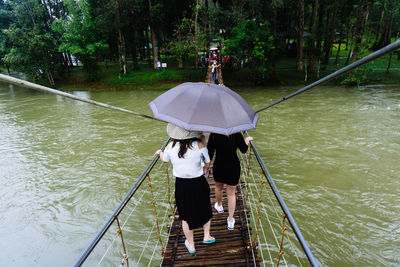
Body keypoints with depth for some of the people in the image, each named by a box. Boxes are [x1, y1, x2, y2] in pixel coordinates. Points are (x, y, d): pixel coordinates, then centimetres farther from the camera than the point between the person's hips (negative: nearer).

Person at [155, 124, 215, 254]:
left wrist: (160, 152, 31)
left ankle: (191, 246, 38)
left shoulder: (171, 146, -9)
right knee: (205, 209, 27)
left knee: (186, 216, 20)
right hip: (199, 183, -1)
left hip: (181, 185, 2)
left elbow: (164, 159, 11)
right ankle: (206, 236, 43)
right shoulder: (199, 145, -17)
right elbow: (207, 163, -6)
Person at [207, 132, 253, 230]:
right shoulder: (236, 134, -18)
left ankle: (219, 206, 55)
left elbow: (209, 152, -7)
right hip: (233, 167, -1)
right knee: (231, 193, 13)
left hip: (218, 166, 2)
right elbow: (243, 150, -5)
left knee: (218, 188, 29)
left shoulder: (213, 134, -14)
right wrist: (247, 140, 15)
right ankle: (230, 220, 21)